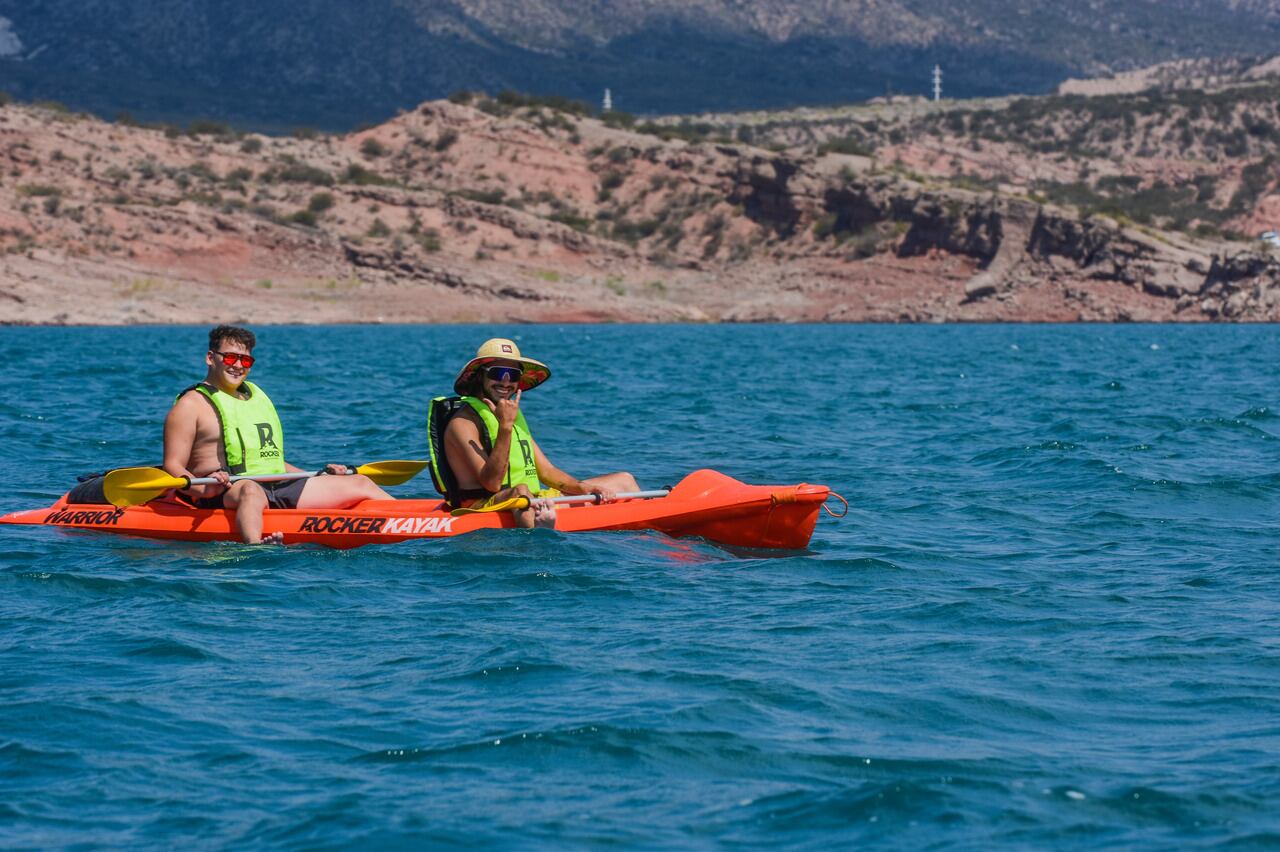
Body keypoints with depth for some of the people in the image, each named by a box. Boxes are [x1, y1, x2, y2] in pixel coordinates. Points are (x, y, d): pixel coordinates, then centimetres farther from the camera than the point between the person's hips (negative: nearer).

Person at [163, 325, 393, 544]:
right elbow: (173, 466, -6)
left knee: (360, 484, 2)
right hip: (223, 495, -8)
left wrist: (320, 477, 23)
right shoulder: (191, 405, 3)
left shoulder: (256, 397, 26)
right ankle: (256, 546, -72)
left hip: (279, 488, 8)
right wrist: (202, 489, -26)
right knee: (251, 490, -44)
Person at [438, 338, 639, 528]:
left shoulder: (514, 416, 19)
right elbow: (491, 483, -18)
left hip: (532, 502, 9)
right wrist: (505, 427, -23)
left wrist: (584, 488, -1)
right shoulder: (464, 422, -7)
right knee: (521, 492, -44)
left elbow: (546, 471, 16)